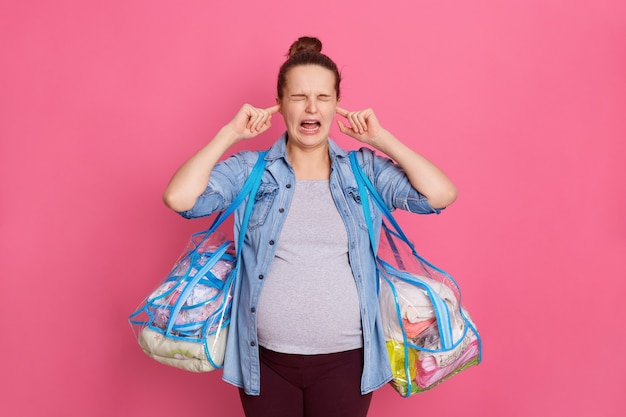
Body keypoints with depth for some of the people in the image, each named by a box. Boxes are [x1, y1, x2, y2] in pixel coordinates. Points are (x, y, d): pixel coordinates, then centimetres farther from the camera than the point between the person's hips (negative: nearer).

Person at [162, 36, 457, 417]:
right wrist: (230, 133, -7)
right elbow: (179, 197, -13)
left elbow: (441, 195, -9)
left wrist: (382, 139, -5)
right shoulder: (250, 170, 0)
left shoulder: (365, 169, 2)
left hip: (346, 360, 1)